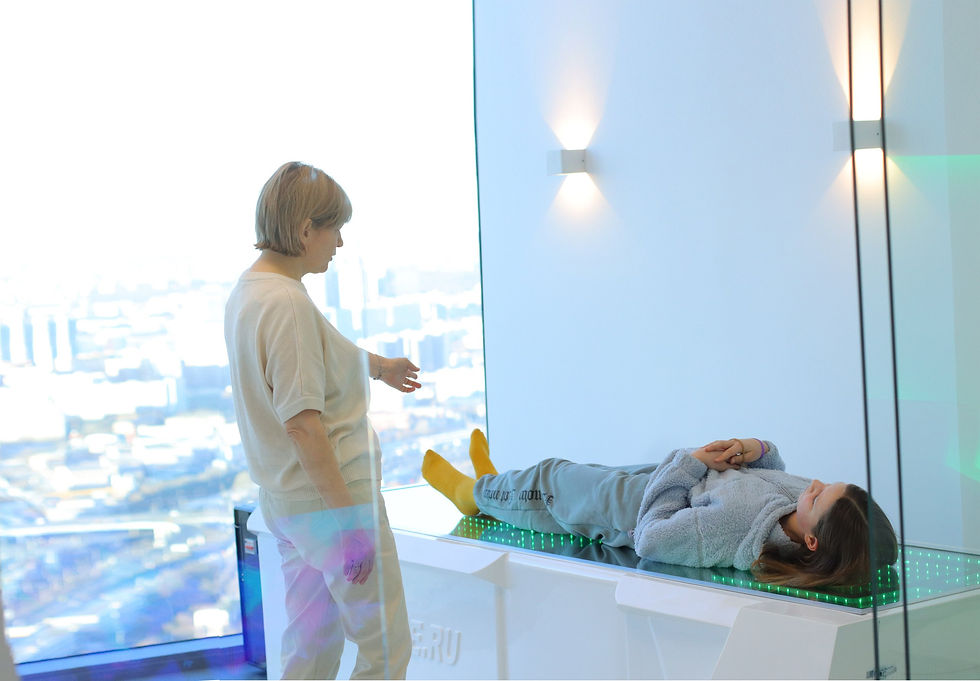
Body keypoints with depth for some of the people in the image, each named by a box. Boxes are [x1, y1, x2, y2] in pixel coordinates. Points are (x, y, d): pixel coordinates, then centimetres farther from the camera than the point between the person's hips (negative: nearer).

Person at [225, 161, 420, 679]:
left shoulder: (247, 290, 9)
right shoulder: (286, 302, -21)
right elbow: (302, 424, -25)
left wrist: (376, 366, 43)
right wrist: (348, 519, -24)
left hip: (284, 500, 10)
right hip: (326, 497, -10)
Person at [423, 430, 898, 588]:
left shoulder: (738, 523, -50)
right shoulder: (801, 498, -29)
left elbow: (650, 536, -34)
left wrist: (692, 461, -27)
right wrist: (757, 450, -24)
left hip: (650, 505, -7)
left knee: (548, 479, 21)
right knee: (572, 476, 31)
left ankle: (475, 493, 56)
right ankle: (490, 483, 63)